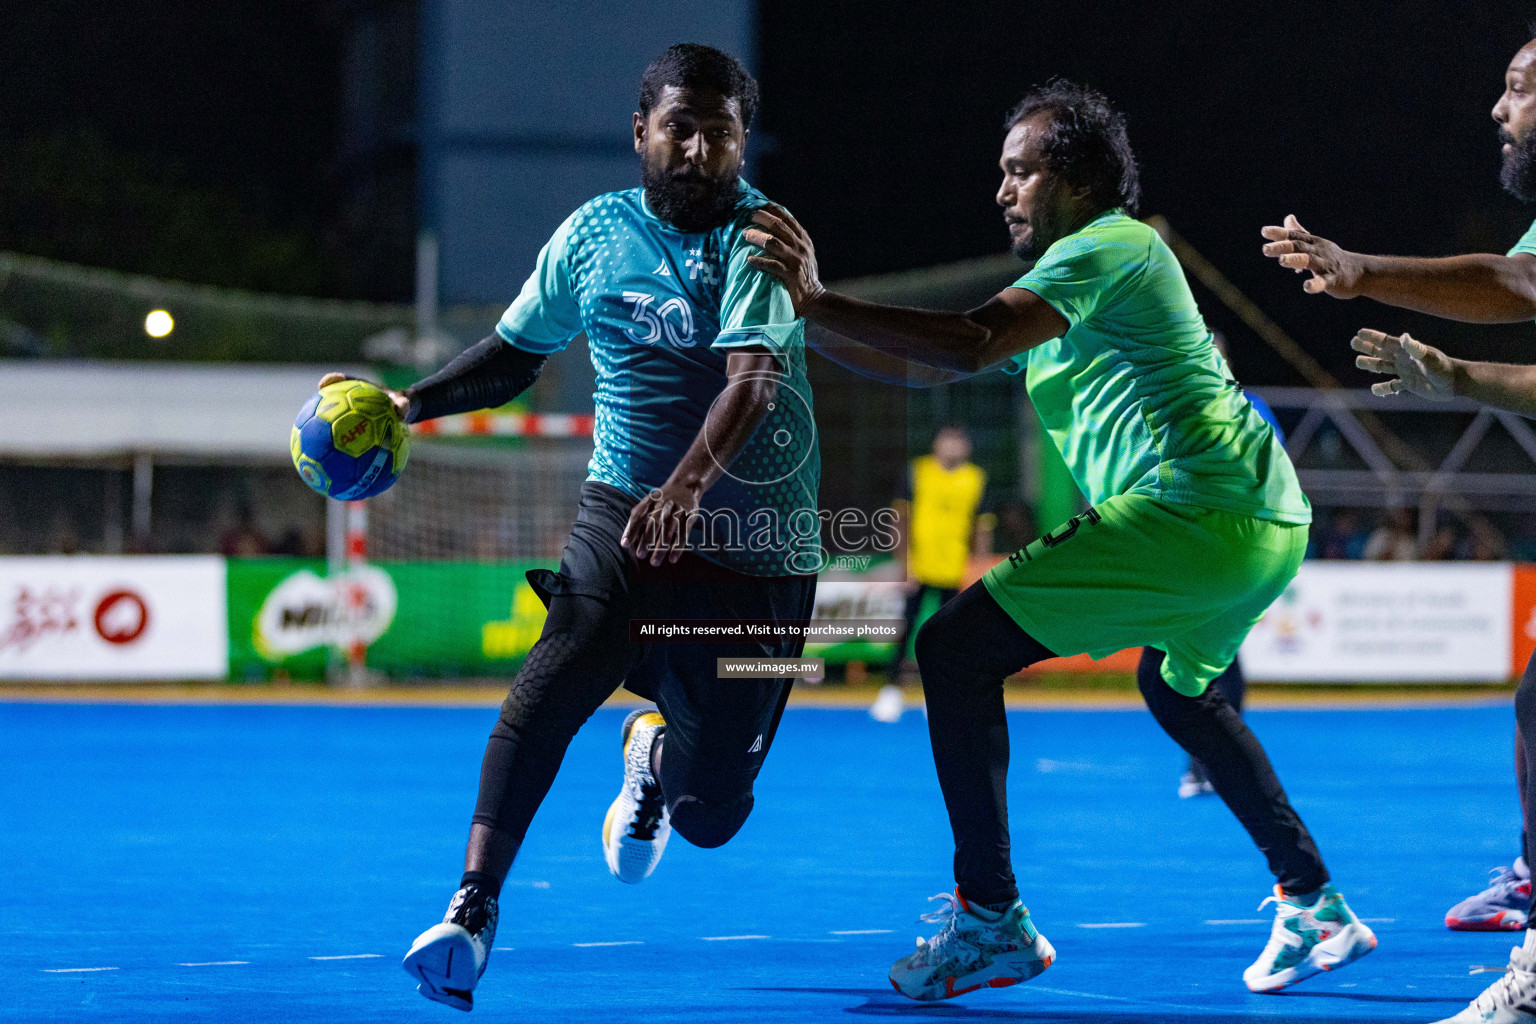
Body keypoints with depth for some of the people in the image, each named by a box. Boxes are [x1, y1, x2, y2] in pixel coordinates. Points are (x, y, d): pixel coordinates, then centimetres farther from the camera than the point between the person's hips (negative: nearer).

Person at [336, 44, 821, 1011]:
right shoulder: (593, 232, 4)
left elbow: (755, 375, -26)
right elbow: (517, 352, 20)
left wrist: (692, 480, -44)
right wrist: (412, 403, 4)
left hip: (756, 545, -2)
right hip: (625, 512, 2)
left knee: (709, 813, 4)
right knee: (550, 690, -28)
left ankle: (654, 751, 40)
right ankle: (473, 910, -26)